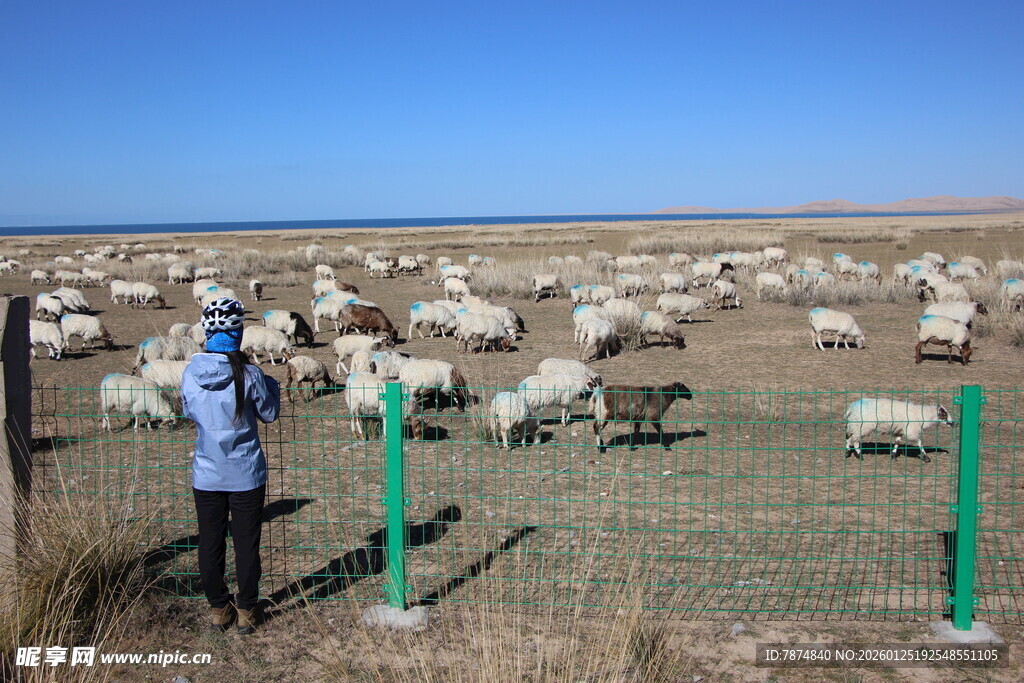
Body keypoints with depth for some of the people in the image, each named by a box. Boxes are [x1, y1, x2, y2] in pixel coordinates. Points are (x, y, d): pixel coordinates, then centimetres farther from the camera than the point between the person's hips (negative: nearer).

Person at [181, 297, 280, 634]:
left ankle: (219, 609, 26)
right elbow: (269, 413, -2)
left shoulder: (191, 373, -7)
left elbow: (188, 412, 9)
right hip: (245, 475, -2)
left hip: (206, 476, 3)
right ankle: (246, 612, 21)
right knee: (246, 543, 10)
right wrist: (273, 386, 13)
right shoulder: (249, 375, -16)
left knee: (210, 543, 14)